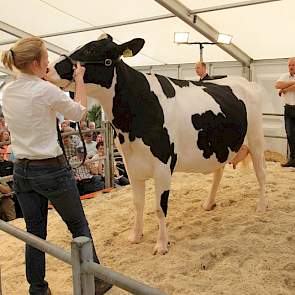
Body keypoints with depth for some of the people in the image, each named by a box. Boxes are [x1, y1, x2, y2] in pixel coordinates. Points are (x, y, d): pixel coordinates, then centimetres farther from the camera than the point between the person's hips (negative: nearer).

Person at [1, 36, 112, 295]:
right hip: (52, 169, -6)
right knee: (79, 225, 12)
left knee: (35, 232, 15)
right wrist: (80, 79, 8)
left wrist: (43, 78, 22)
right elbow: (79, 113, -2)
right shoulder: (47, 90, -16)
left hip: (22, 171, 6)